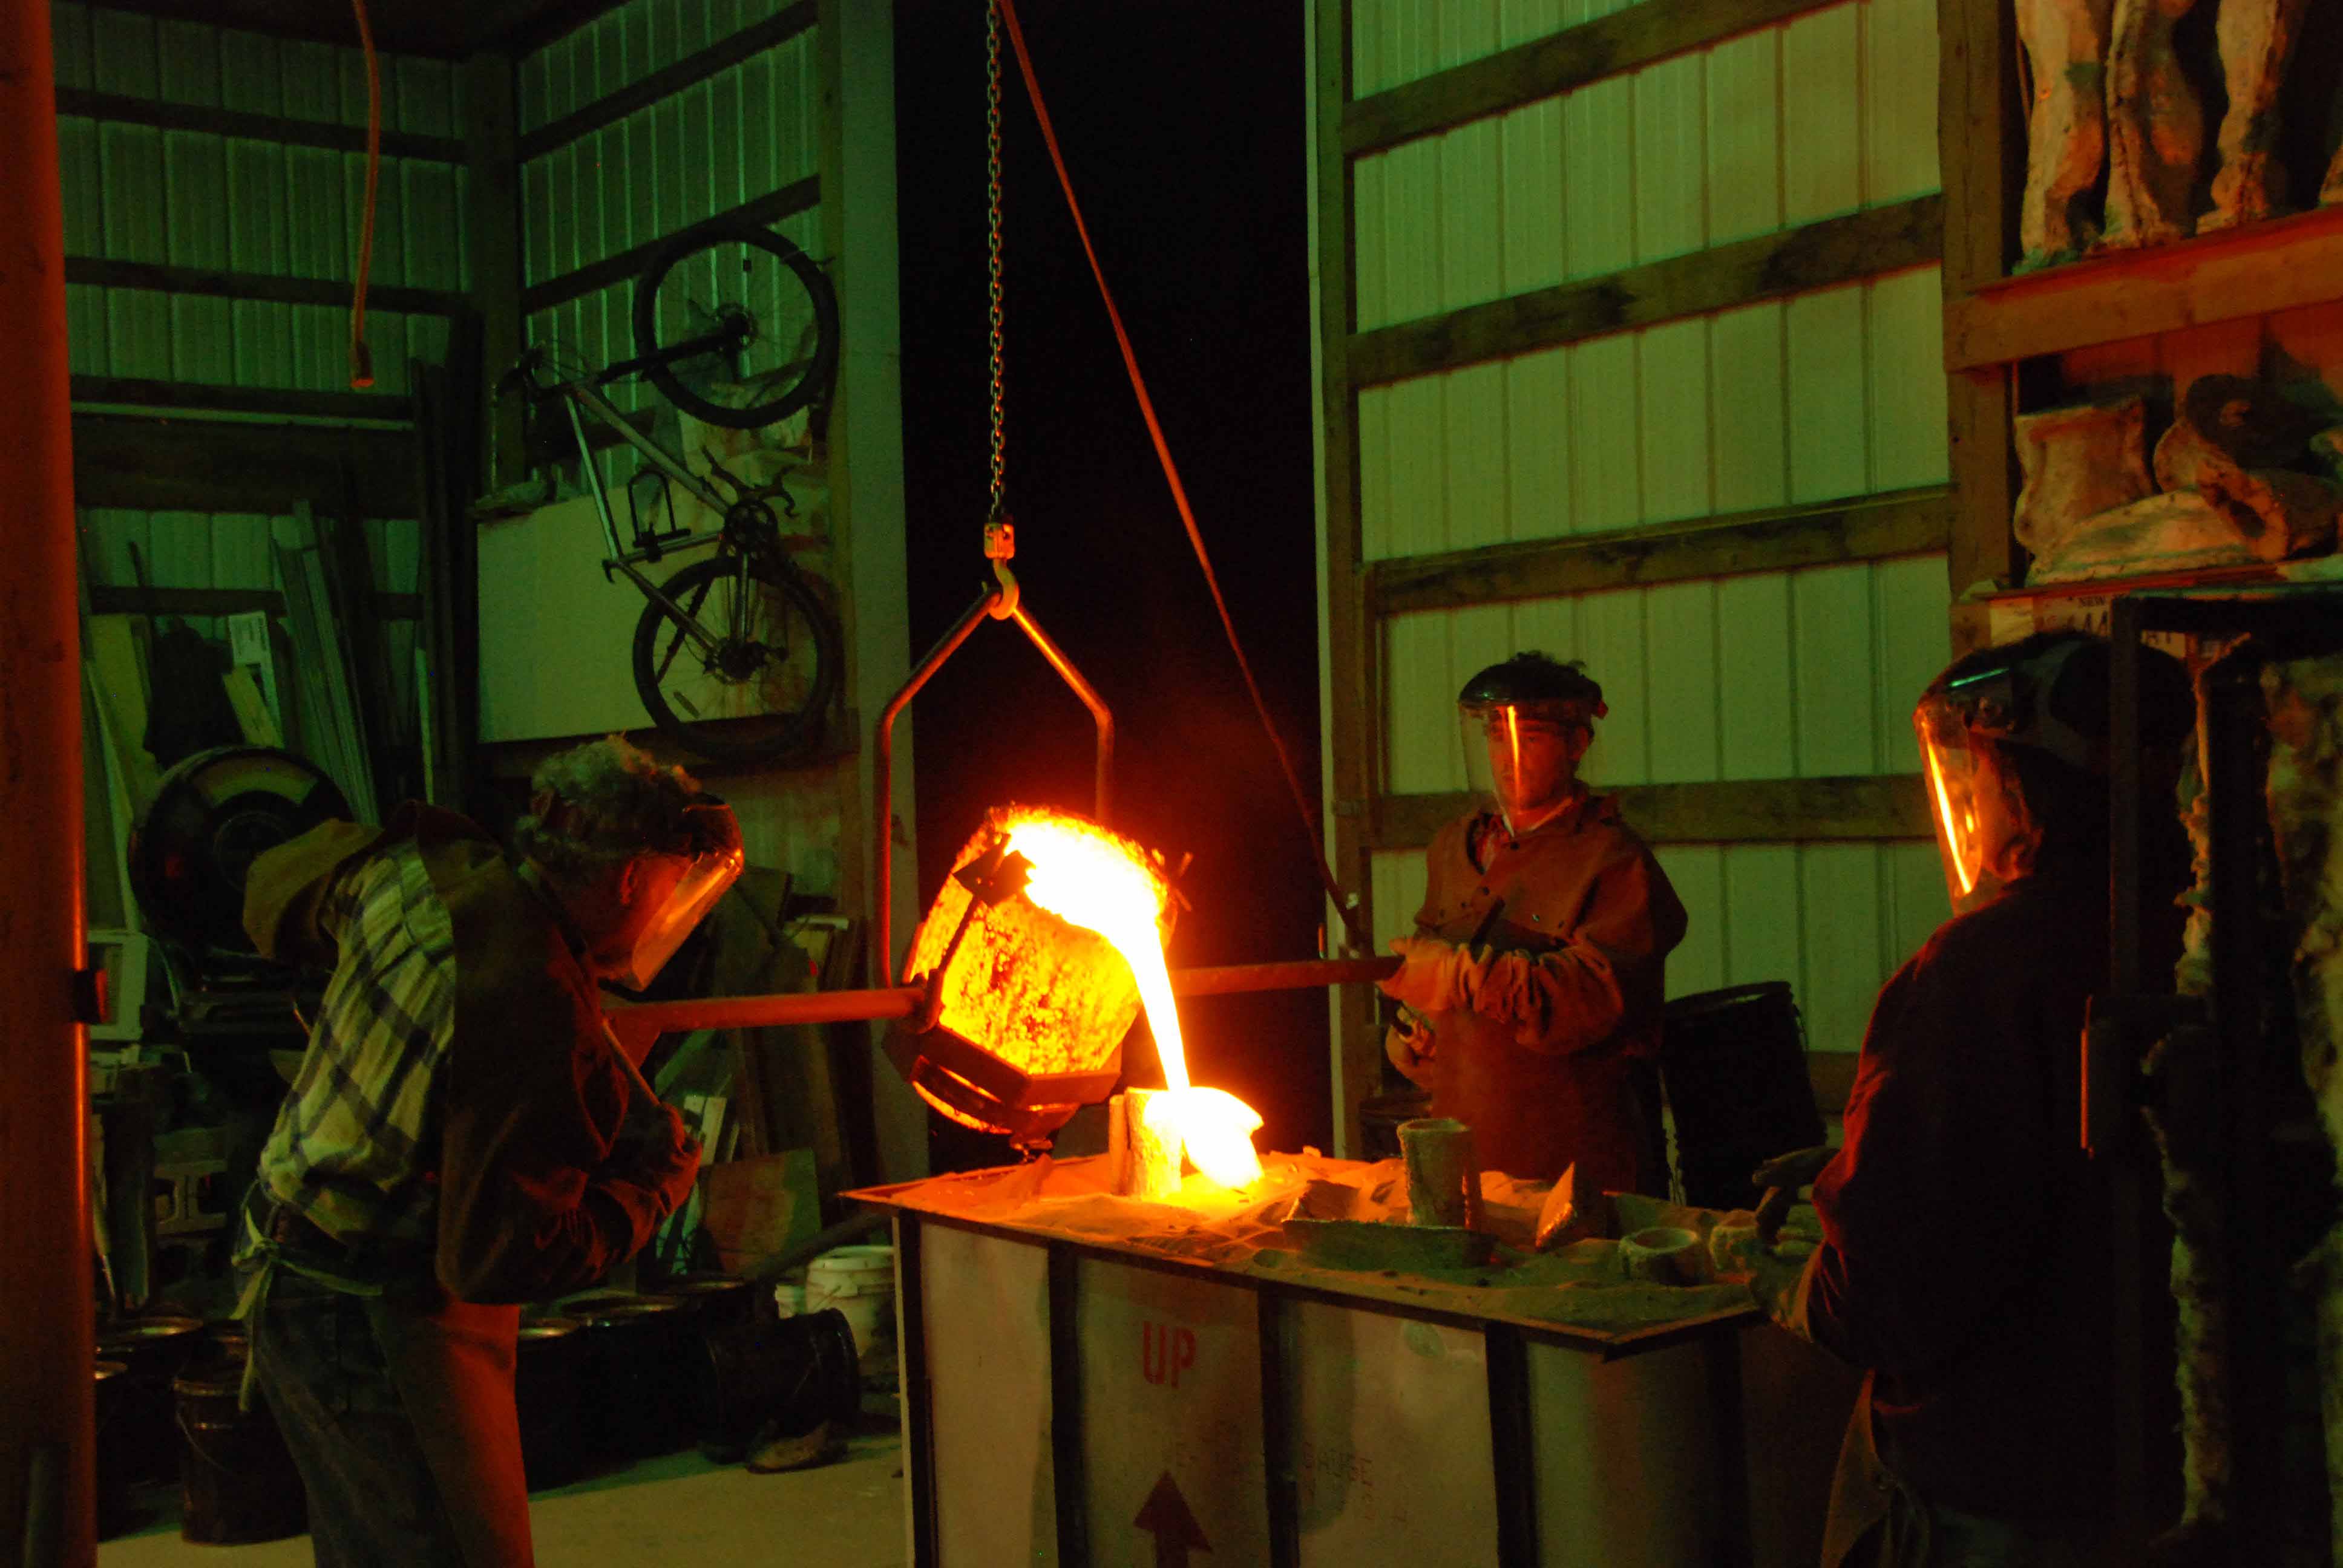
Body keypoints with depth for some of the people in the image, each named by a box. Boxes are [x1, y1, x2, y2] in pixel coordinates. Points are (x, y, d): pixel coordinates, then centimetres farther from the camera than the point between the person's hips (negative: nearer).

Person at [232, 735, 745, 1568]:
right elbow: (500, 1259, -25)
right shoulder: (539, 1023, -29)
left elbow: (276, 890, 19)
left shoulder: (417, 873, -4)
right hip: (376, 1329, -10)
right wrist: (653, 1180, -13)